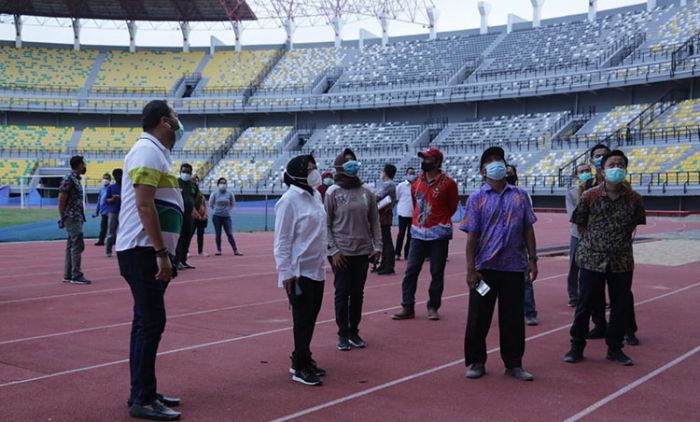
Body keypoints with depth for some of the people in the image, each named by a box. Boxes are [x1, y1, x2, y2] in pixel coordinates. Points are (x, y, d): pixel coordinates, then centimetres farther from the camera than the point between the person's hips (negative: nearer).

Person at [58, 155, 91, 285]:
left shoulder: (75, 178, 16)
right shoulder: (68, 179, -13)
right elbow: (61, 200, -15)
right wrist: (62, 218, -14)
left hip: (76, 217, 9)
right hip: (72, 217, -9)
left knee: (71, 245, 10)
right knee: (78, 245, -9)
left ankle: (68, 275, 15)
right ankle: (76, 275, -7)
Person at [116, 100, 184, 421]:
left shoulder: (157, 153, 18)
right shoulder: (148, 151, -12)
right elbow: (144, 205, -21)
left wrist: (164, 254, 21)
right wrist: (162, 253, -23)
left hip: (150, 252, 10)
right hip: (143, 251, -10)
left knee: (147, 322, 13)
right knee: (151, 322, -8)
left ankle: (143, 393, 20)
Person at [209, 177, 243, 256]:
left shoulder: (230, 194, 0)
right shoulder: (214, 194, -1)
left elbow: (233, 204, 15)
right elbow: (211, 204, 12)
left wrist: (227, 210, 10)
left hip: (226, 217, 0)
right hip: (217, 217, 0)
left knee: (230, 234, -5)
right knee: (218, 234, 3)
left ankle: (235, 251, -7)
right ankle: (218, 250, 13)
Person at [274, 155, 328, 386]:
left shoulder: (315, 195, 10)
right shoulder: (290, 200, -15)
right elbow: (282, 240, -16)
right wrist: (286, 273, -19)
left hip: (317, 270, 8)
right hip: (300, 272, -8)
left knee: (311, 317, 14)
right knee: (303, 320, -1)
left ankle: (303, 359, 27)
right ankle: (300, 368, 9)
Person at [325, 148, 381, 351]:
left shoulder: (366, 193, 6)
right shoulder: (333, 192, -5)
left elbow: (374, 221, 10)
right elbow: (326, 224, -5)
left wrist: (377, 246, 1)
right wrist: (333, 250, -10)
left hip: (363, 252, 3)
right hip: (341, 253, -3)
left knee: (358, 293, 10)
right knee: (342, 293, 2)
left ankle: (354, 332, 22)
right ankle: (343, 334, 14)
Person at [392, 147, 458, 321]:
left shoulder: (447, 183, -7)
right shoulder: (416, 183, 7)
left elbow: (452, 207, 4)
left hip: (439, 233, -4)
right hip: (418, 233, 4)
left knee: (437, 272, 3)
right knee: (411, 270, 2)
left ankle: (433, 307, 13)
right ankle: (407, 307, 6)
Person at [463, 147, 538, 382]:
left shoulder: (520, 195, 8)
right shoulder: (477, 199, 0)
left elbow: (528, 229, 10)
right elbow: (471, 236, -4)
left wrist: (532, 259, 3)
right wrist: (470, 269, -8)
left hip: (514, 267, 2)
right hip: (485, 267, -2)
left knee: (513, 318, 8)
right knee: (479, 317, 5)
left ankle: (513, 364, 21)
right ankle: (476, 362, 19)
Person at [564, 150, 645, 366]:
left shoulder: (633, 198, -3)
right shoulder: (590, 196, -7)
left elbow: (635, 223, 10)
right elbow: (580, 223, 4)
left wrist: (622, 241, 6)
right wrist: (590, 243, 1)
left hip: (622, 261, 2)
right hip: (592, 259, -2)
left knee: (622, 306, 9)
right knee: (585, 305, 6)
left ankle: (614, 348, 25)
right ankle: (577, 347, 20)